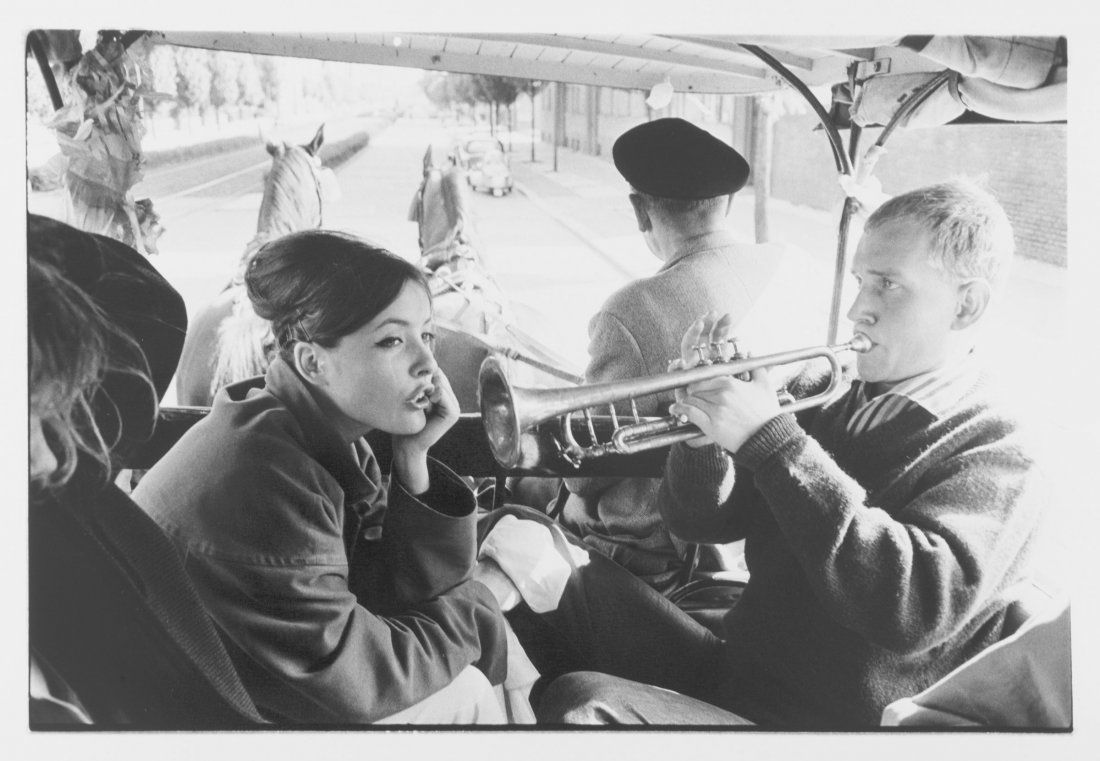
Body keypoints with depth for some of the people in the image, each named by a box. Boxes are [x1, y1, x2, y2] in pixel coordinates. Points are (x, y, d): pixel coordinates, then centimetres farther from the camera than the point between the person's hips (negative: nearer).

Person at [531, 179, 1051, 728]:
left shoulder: (995, 458, -13)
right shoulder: (826, 400, 5)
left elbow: (917, 609, -32)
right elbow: (701, 520, 7)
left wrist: (771, 438, -30)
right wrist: (709, 423, -14)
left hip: (814, 721, -7)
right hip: (732, 675, 7)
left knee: (582, 705, -24)